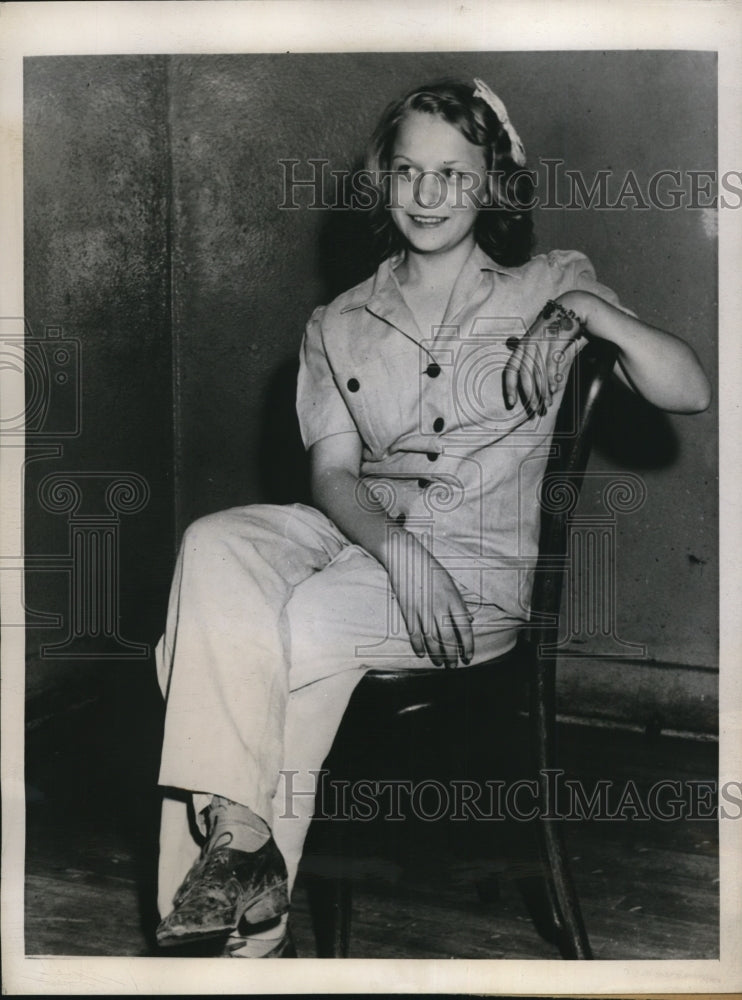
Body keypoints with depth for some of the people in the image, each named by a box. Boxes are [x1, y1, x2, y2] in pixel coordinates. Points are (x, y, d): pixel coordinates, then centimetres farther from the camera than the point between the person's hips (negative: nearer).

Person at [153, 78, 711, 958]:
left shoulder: (549, 287, 8)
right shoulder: (339, 326, 14)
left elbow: (689, 393, -1)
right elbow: (332, 473, 2)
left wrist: (591, 312, -18)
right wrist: (397, 548, -19)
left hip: (477, 563, -3)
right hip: (354, 532, 3)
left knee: (305, 622, -30)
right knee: (213, 546, -27)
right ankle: (236, 832, -28)